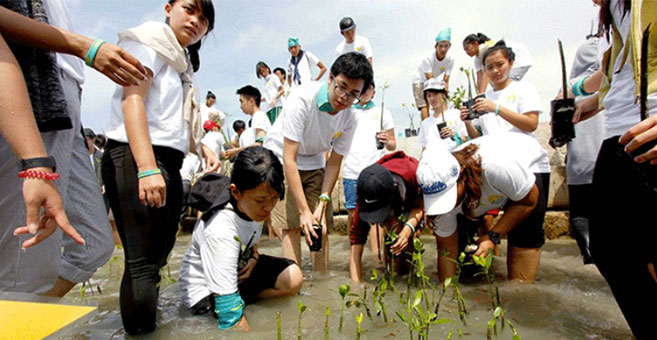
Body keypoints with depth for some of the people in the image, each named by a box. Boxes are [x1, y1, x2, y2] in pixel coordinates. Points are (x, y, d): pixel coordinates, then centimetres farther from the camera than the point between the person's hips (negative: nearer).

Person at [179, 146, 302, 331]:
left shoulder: (254, 206, -14)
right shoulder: (219, 231, -37)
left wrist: (254, 257, -10)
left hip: (240, 268, 6)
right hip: (205, 289, -6)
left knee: (293, 278, -13)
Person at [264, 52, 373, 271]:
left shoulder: (349, 120, -14)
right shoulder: (302, 99, -30)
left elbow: (334, 163, -8)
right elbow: (289, 160, -31)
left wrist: (322, 205, -19)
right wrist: (304, 210, -33)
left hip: (314, 164, 4)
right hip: (280, 160, -4)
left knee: (321, 226, -1)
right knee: (292, 225, -14)